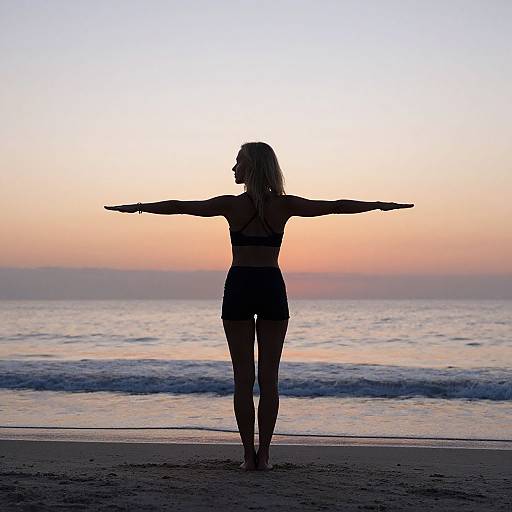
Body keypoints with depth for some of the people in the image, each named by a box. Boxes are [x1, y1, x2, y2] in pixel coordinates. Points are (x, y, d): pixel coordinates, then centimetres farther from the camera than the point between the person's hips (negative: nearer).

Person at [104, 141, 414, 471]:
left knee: (243, 377, 3)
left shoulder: (231, 205, -5)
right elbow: (337, 206, 6)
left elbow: (177, 206, 4)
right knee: (269, 378, 5)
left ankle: (249, 455, 3)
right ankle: (263, 455, 5)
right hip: (272, 288, 1)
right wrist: (384, 206, 18)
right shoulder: (284, 205, -2)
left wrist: (137, 207, 18)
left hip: (239, 288, -1)